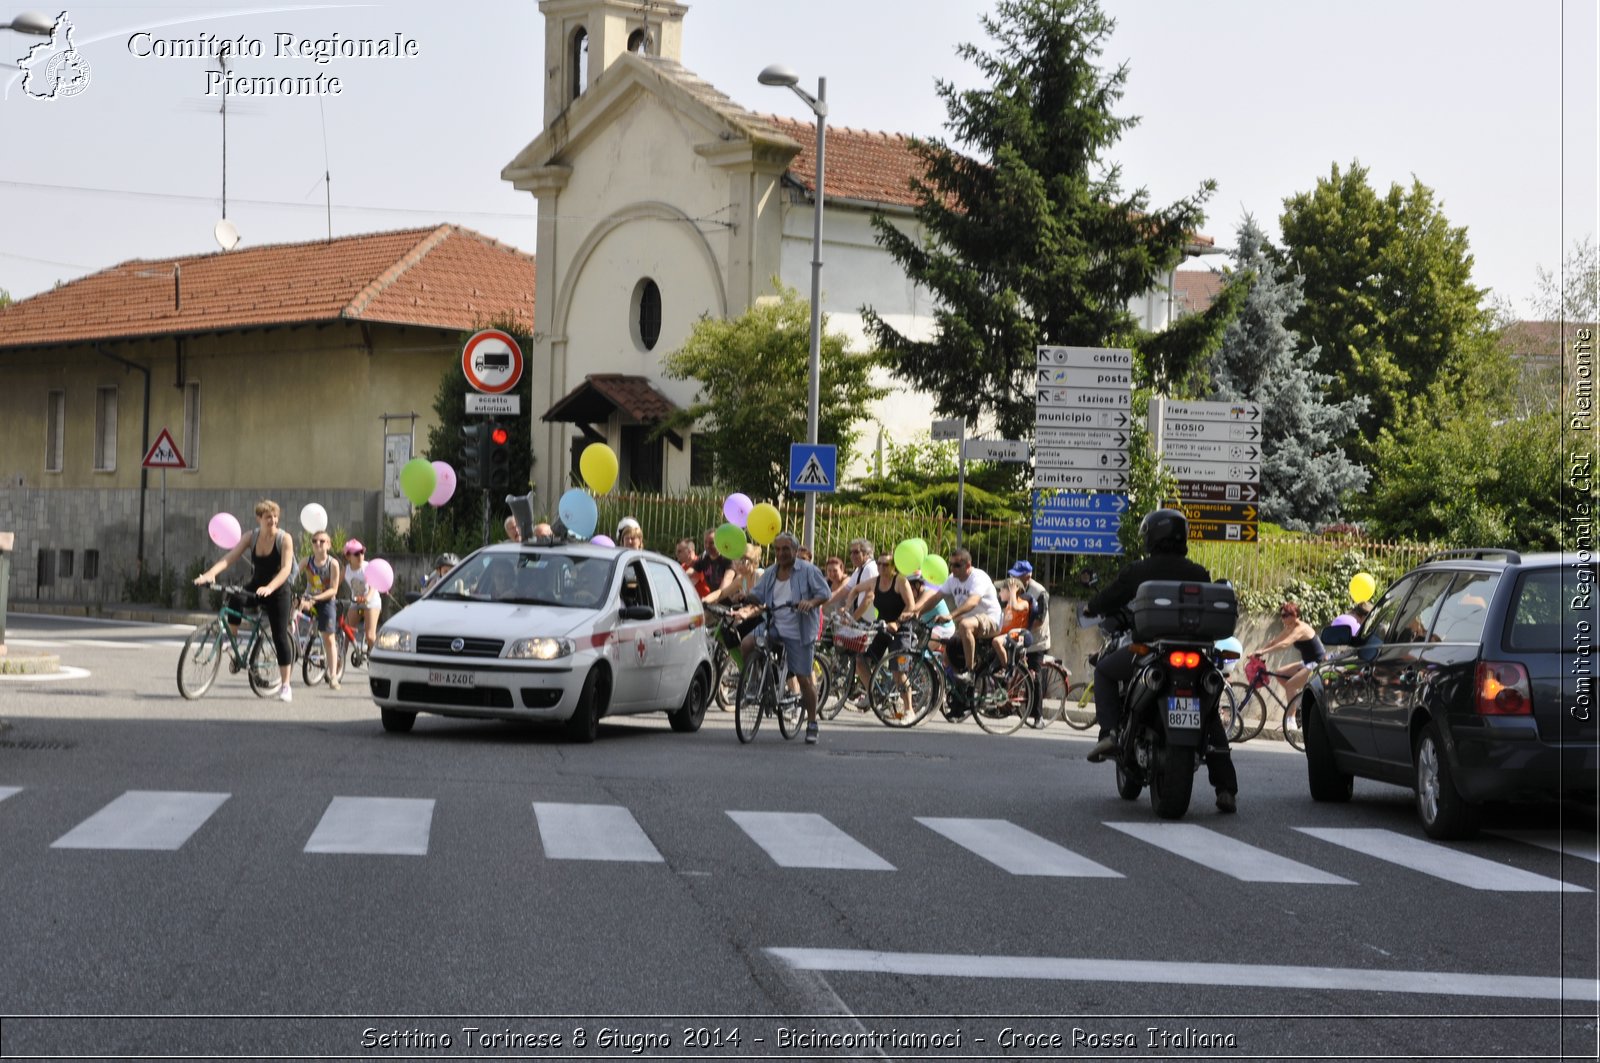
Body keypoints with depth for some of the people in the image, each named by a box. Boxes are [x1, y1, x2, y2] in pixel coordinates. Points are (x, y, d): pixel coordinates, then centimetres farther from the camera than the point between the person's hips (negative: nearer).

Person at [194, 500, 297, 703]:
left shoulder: (285, 538, -15)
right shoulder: (251, 536, -6)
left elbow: (286, 568, -25)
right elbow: (230, 557, -15)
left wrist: (269, 588, -41)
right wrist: (209, 573, -32)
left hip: (277, 591, -4)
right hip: (255, 587, 4)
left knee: (280, 636, -6)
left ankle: (285, 686, 1)